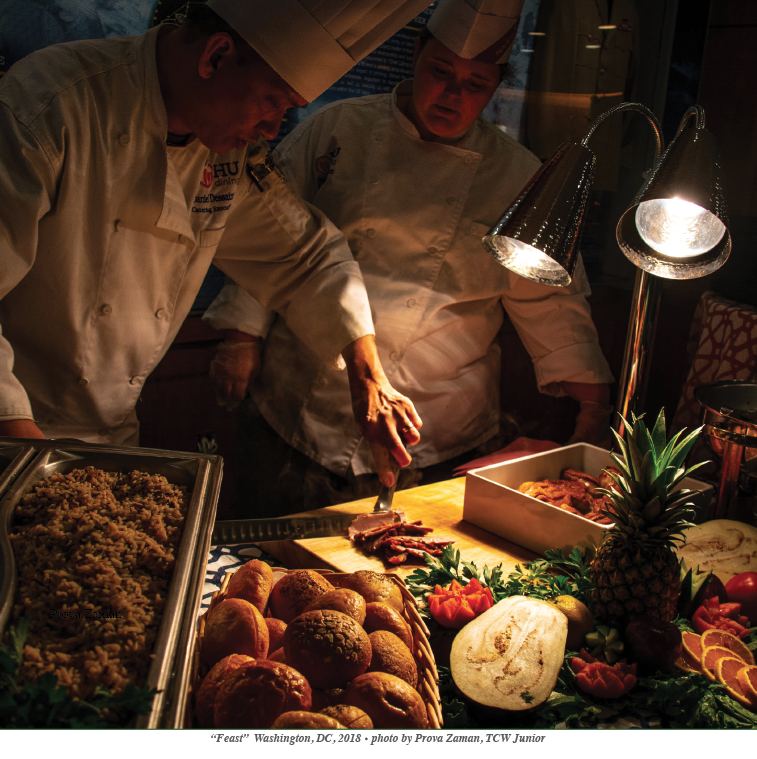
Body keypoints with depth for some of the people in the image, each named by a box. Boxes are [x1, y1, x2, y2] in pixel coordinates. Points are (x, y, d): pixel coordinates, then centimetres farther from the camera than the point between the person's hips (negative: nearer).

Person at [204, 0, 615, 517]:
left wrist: (594, 402, -2)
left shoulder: (519, 179, 0)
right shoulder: (338, 129, 0)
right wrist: (243, 338, 1)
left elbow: (551, 299, 4)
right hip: (294, 415, 1)